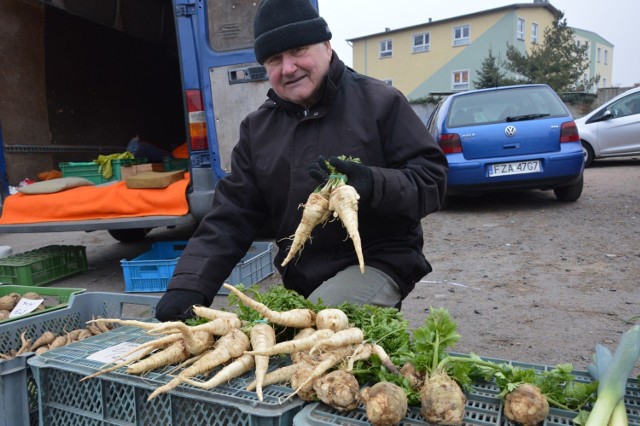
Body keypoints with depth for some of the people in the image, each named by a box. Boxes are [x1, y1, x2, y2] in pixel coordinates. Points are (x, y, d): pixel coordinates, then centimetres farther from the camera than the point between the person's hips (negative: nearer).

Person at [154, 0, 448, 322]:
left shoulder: (378, 102, -5)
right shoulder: (256, 128, 8)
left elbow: (432, 178, -9)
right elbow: (231, 216, 4)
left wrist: (374, 185, -31)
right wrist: (188, 286, -10)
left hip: (377, 262, -5)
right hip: (299, 282, 6)